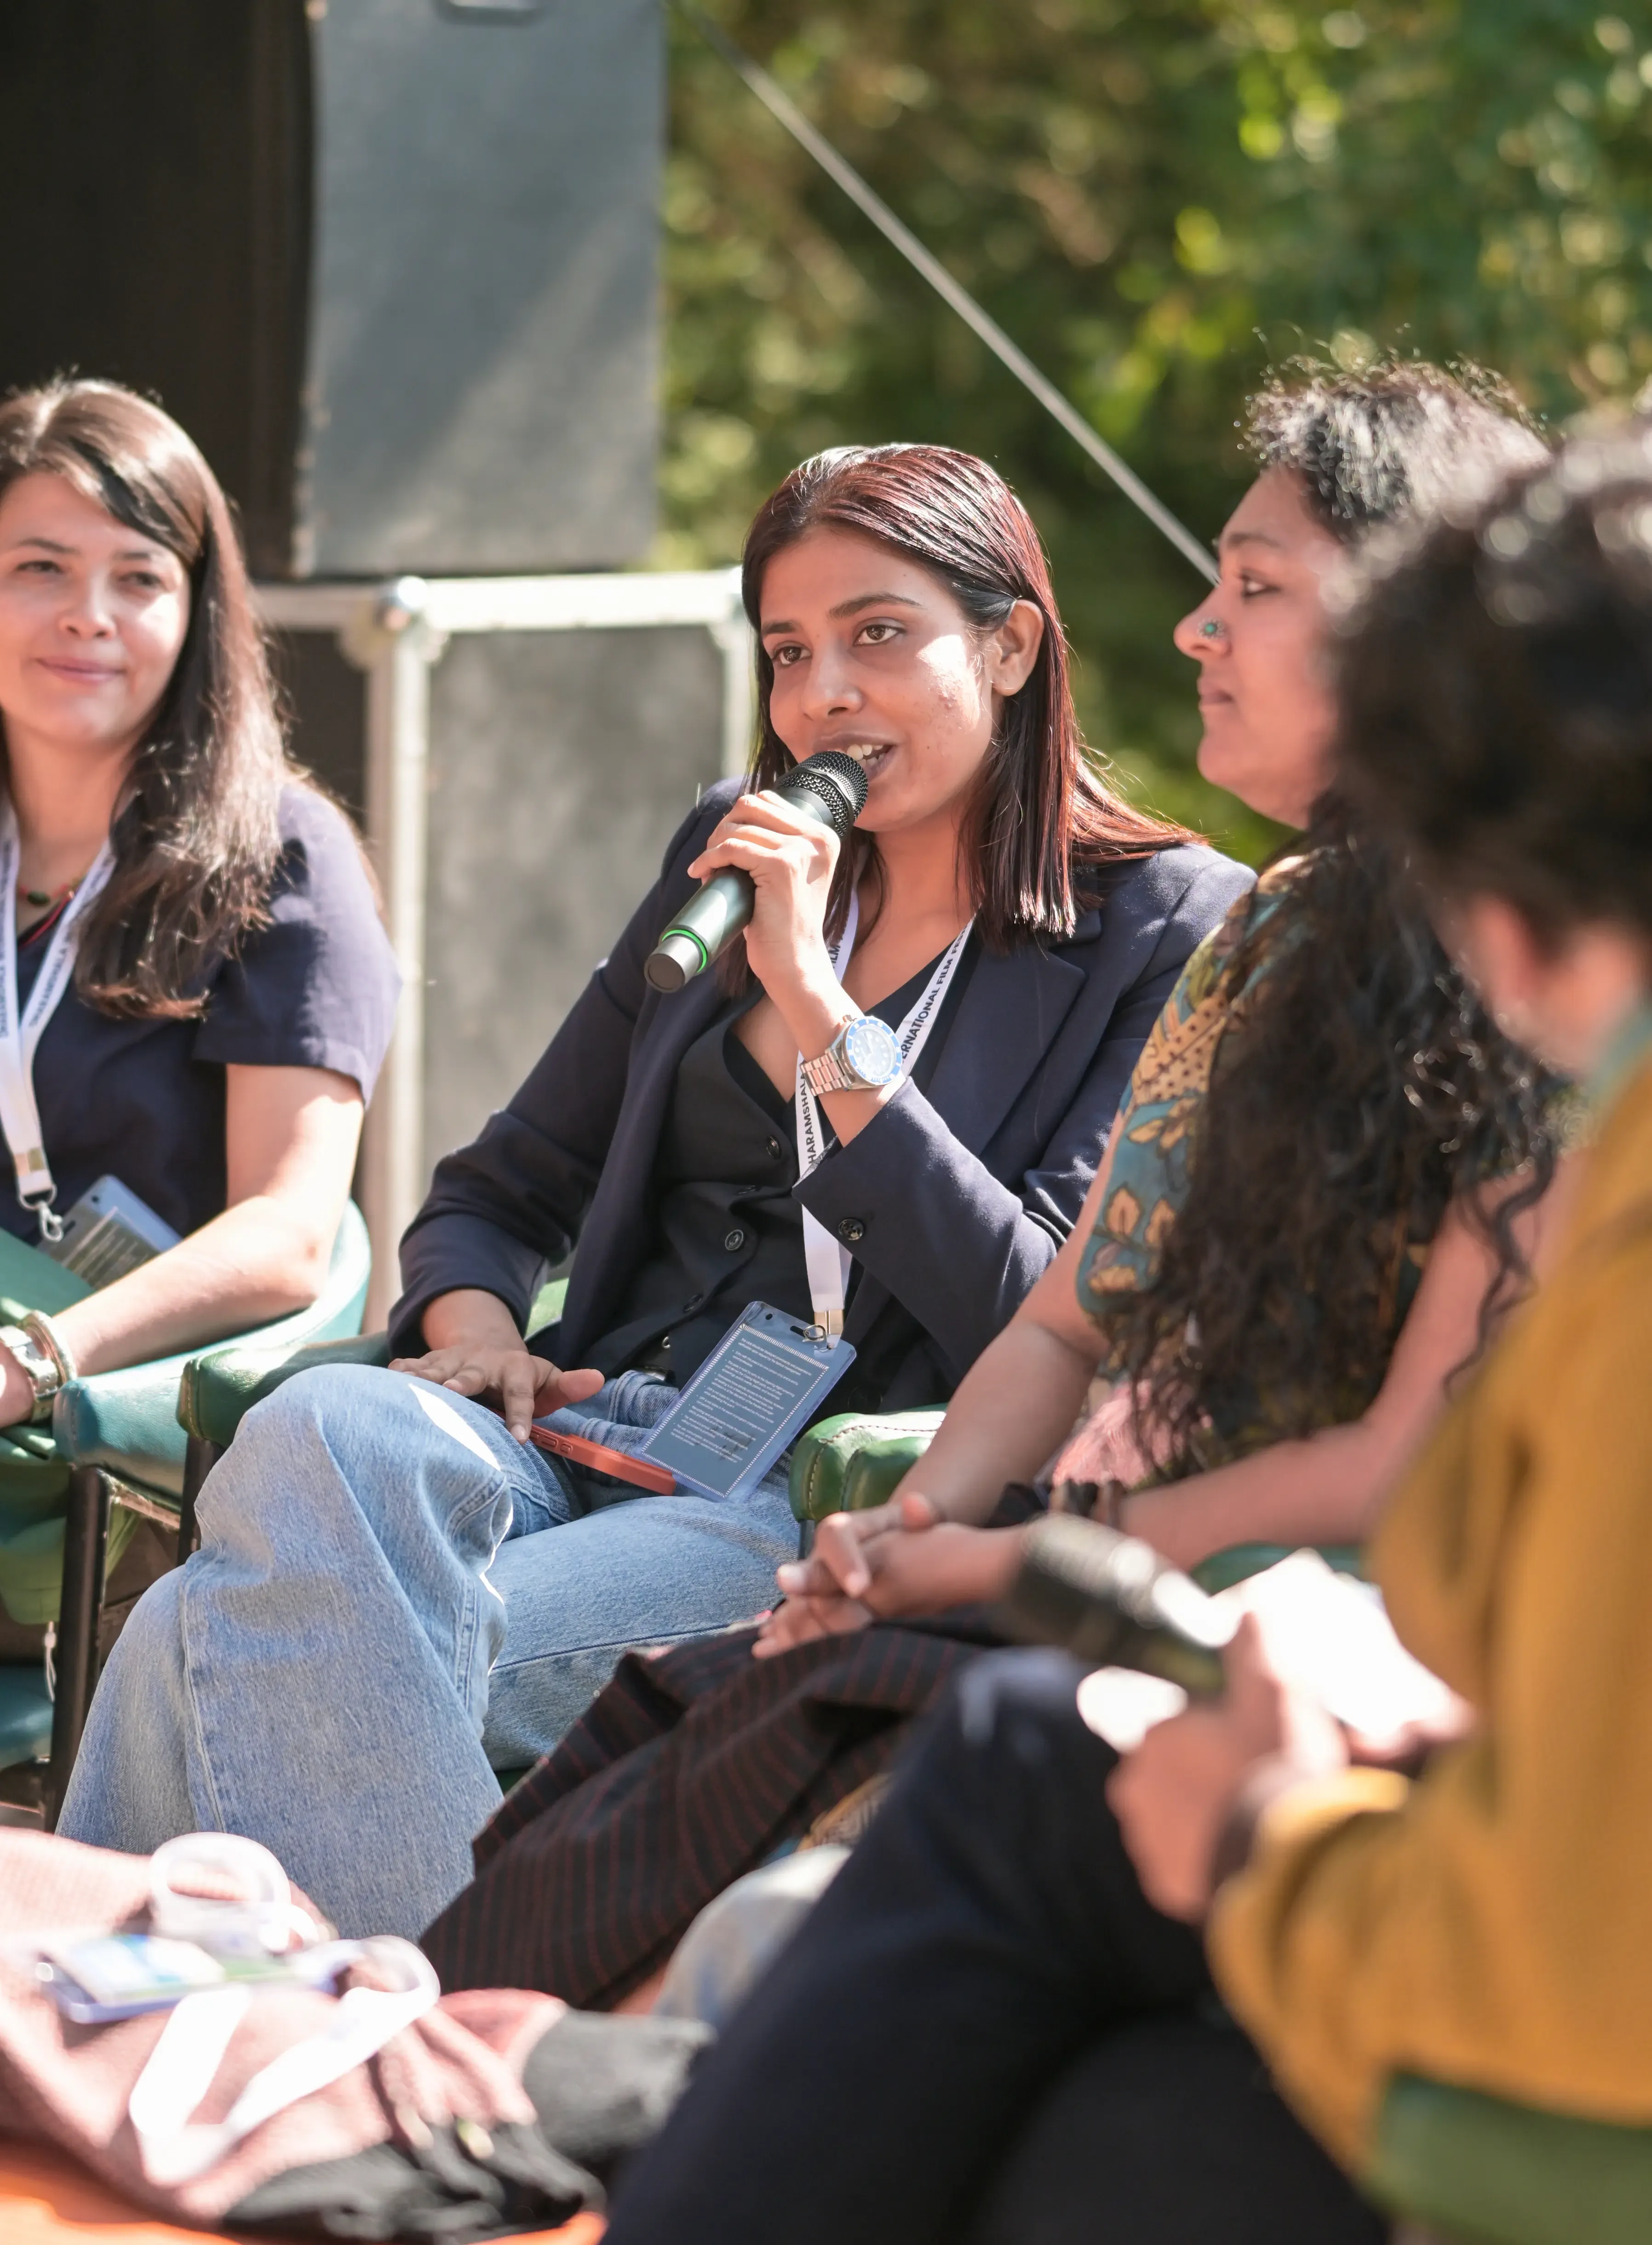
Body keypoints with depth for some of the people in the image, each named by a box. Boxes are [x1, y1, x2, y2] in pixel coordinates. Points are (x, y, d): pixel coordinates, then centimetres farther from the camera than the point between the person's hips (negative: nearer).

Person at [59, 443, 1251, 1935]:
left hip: (834, 1495, -5)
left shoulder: (1169, 928, 3)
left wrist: (815, 1006, -12)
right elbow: (505, 1189, 24)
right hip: (596, 1421, 6)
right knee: (319, 1435, -32)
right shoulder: (731, 850, 21)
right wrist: (474, 1324, -1)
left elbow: (1042, 1332, -8)